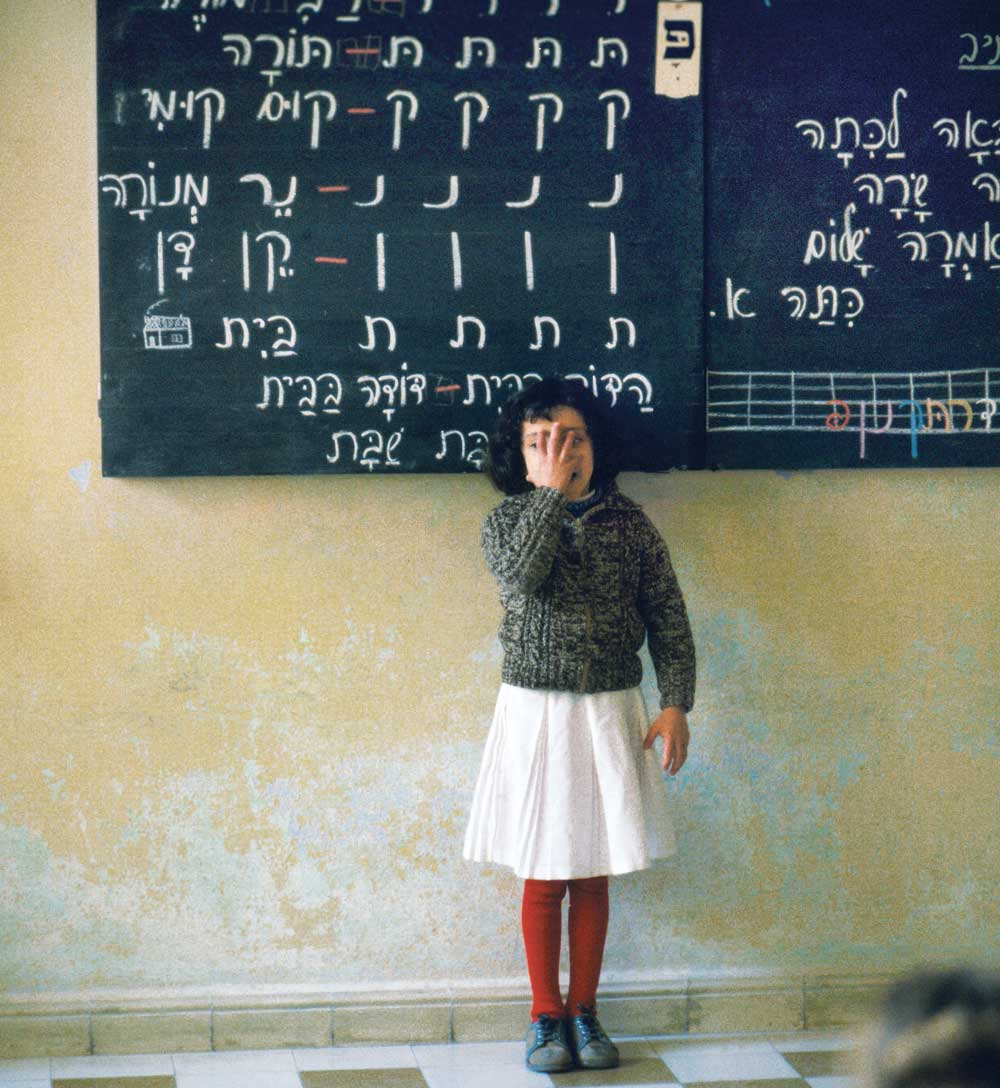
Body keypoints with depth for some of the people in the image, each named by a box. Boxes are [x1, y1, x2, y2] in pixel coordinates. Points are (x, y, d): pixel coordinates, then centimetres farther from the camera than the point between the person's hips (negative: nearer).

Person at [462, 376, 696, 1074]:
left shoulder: (628, 524, 1)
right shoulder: (509, 520, -2)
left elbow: (668, 618, 2)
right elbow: (519, 577, -25)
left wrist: (676, 704, -6)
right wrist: (551, 491, -21)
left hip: (610, 715, 1)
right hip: (536, 711, -1)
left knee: (594, 875, 8)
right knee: (544, 877, 4)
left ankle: (584, 1012, 21)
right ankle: (546, 1017, 16)